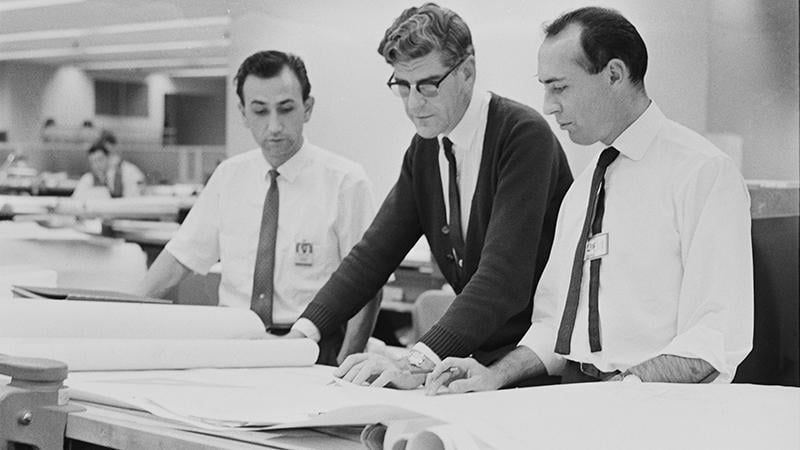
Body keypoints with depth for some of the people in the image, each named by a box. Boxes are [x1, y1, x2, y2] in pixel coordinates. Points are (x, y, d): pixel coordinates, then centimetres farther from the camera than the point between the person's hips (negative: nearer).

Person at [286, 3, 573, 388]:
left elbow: (504, 274, -25)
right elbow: (376, 249, 5)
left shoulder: (525, 135, -16)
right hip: (482, 359, 7)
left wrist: (419, 362, -34)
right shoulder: (424, 151, 8)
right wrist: (307, 329, -10)